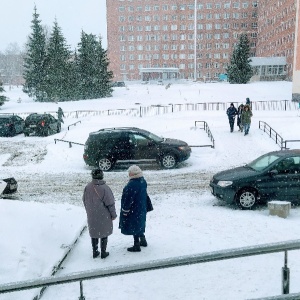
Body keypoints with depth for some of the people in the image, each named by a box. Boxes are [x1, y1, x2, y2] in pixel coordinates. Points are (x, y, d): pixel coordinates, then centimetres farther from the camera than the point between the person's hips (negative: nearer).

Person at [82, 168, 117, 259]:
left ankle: (95, 252, 27)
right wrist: (113, 214, -3)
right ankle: (103, 253, 20)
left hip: (92, 215, 4)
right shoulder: (104, 188, -22)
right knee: (104, 233, 12)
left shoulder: (88, 187, -8)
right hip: (103, 216, -4)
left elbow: (84, 201, 5)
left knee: (94, 232, 18)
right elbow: (110, 203, -16)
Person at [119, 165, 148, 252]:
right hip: (141, 209, 9)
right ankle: (143, 240, 37)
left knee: (134, 226, 5)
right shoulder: (143, 181, -1)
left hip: (133, 210, -9)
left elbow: (128, 199, -24)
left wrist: (125, 210, -14)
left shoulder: (132, 185, -28)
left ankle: (136, 246, 16)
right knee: (139, 225, 24)